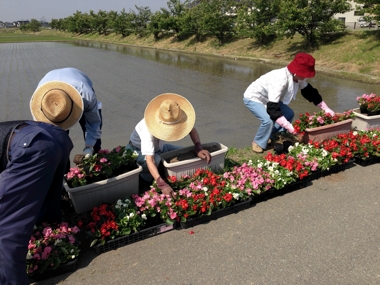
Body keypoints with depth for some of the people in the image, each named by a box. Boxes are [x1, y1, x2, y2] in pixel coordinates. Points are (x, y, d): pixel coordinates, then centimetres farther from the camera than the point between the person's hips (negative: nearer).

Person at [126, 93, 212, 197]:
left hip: (159, 147, 6)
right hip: (138, 150, -5)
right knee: (156, 159, -39)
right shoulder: (147, 130, -42)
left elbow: (192, 129, -14)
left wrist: (198, 149, -31)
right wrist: (162, 184, -58)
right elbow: (149, 160, -48)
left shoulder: (172, 119, -27)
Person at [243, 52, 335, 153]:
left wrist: (325, 108, 8)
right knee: (268, 120, -28)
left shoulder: (297, 77, -11)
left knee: (289, 114, 7)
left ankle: (270, 137, 16)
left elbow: (309, 91, 6)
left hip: (268, 98, 9)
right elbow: (272, 108, -41)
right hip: (253, 98, -9)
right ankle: (258, 143, -3)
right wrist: (289, 127, -43)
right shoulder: (280, 80, -37)